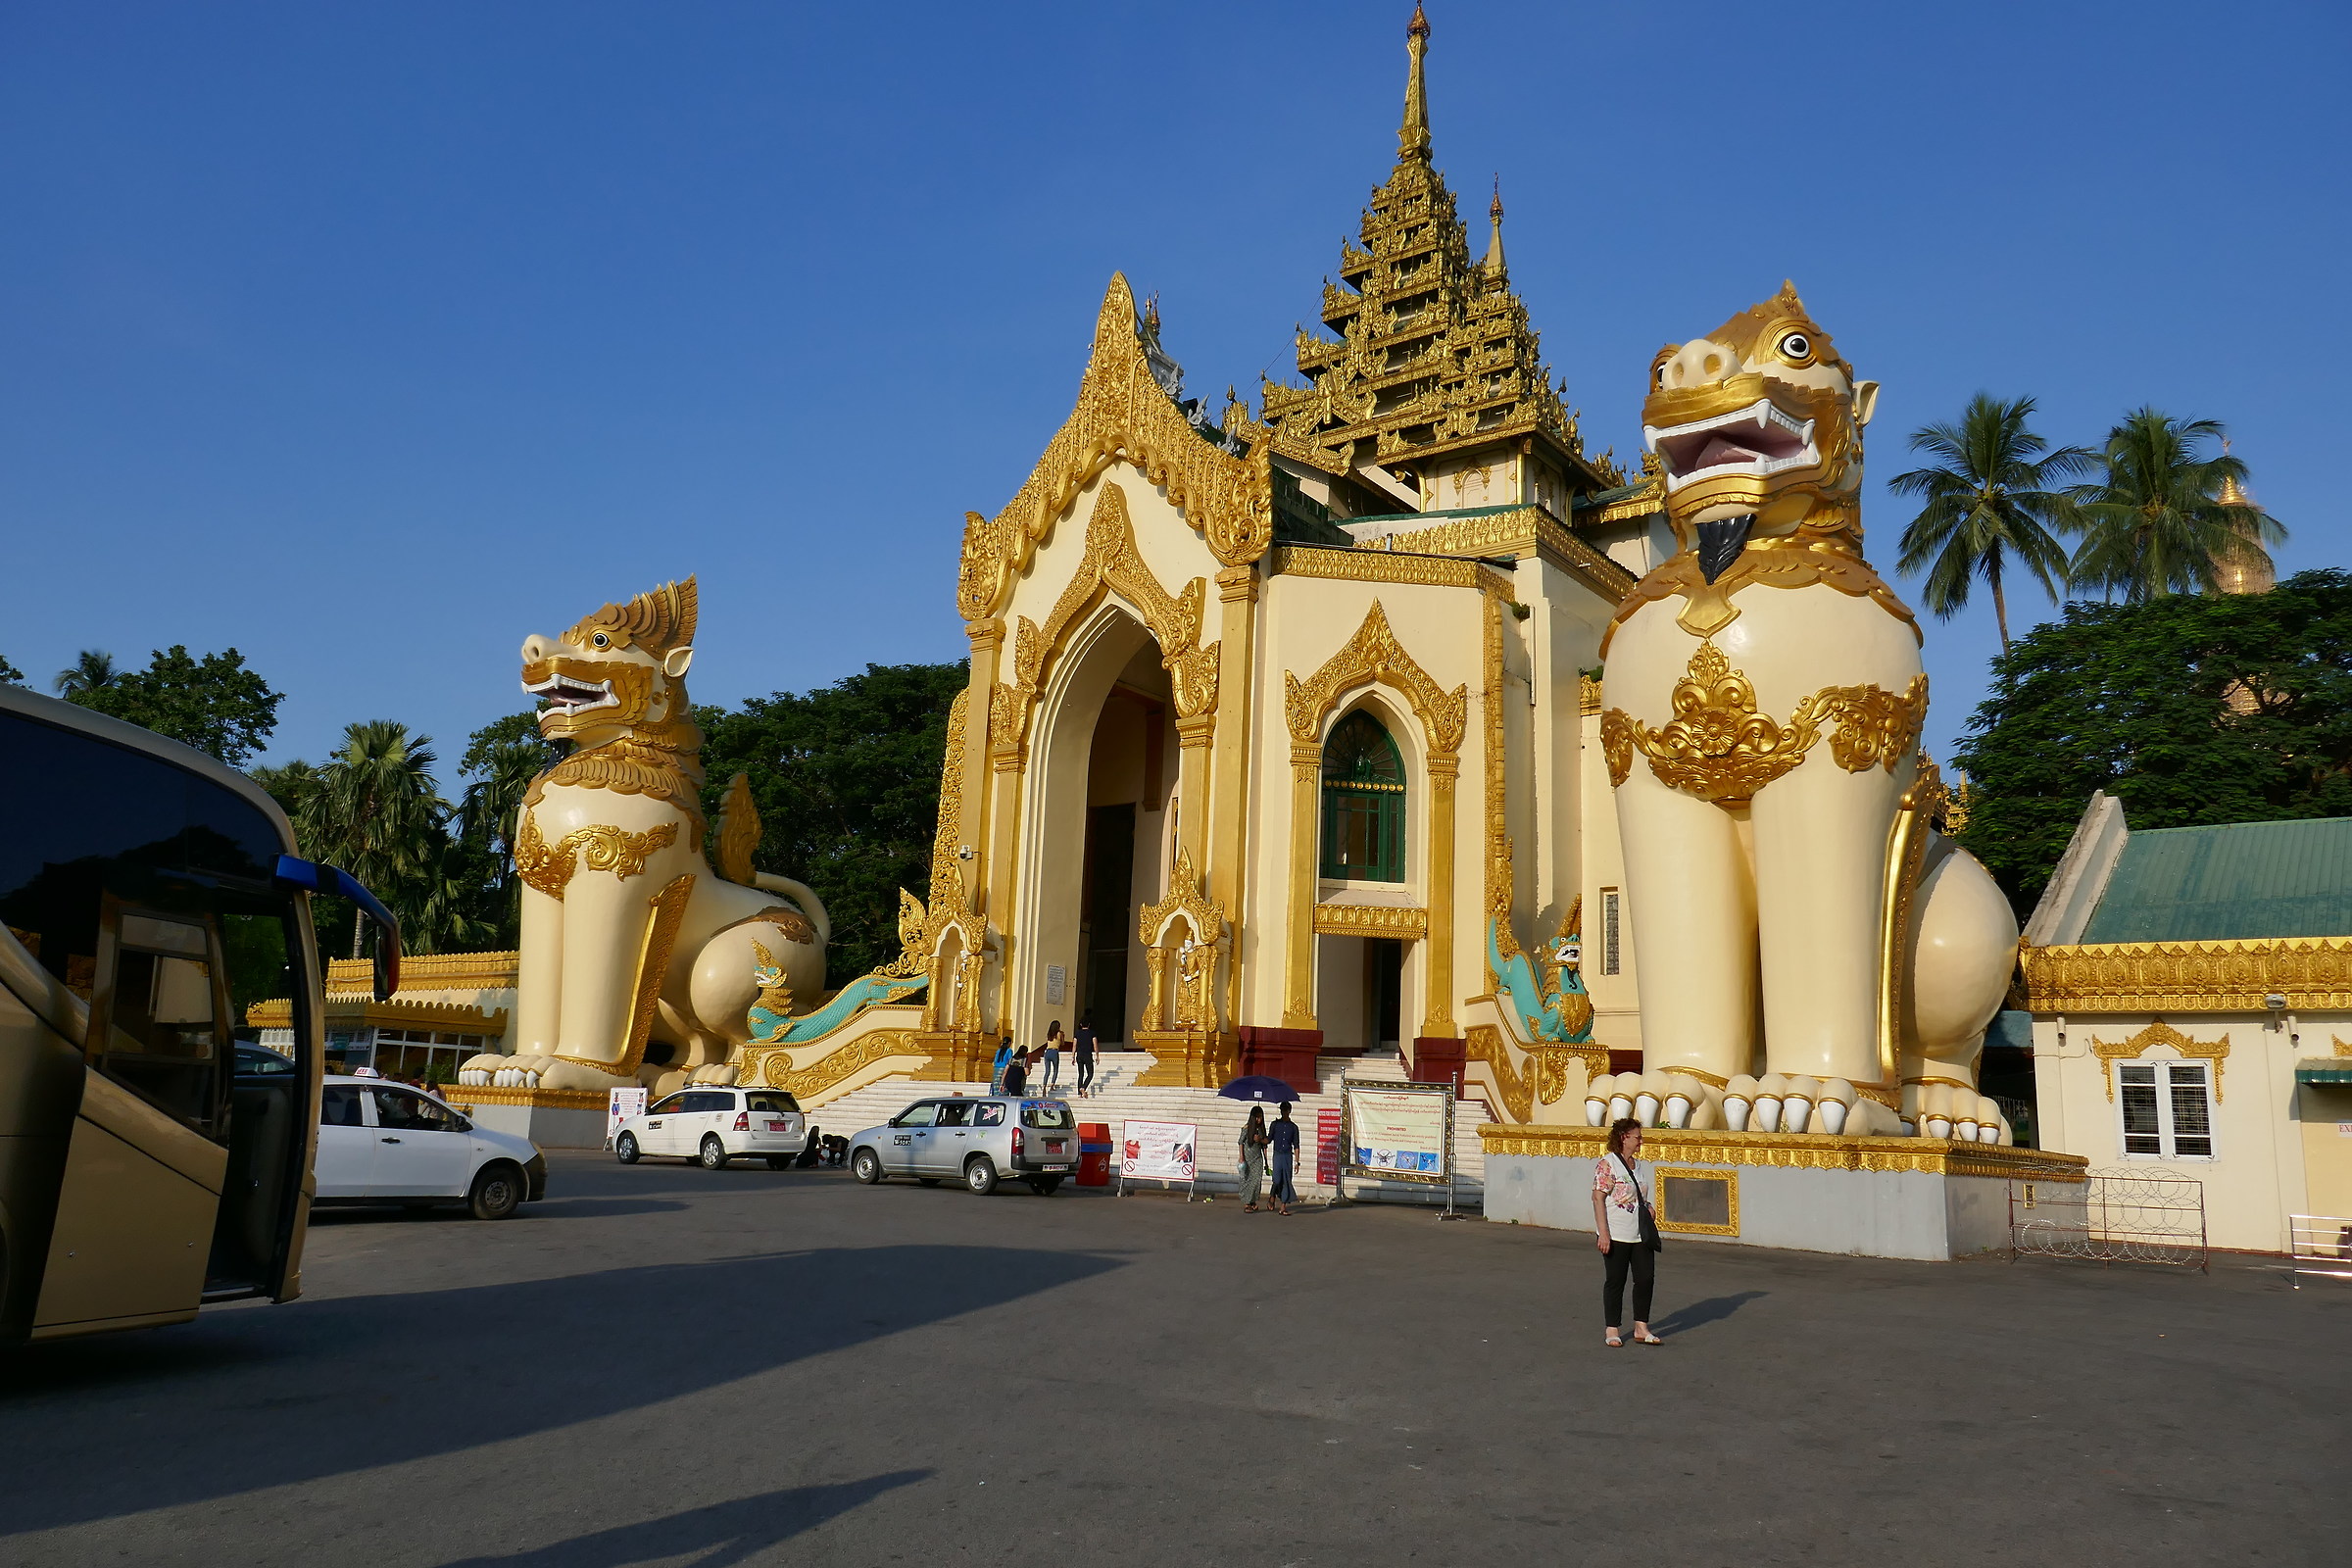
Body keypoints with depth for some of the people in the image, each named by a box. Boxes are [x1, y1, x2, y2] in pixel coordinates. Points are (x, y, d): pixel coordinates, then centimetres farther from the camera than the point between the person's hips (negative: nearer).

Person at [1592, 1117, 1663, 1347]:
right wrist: (1603, 1233, -20)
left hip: (1641, 1234, 7)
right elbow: (1598, 1198, -15)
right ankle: (1612, 1330, 13)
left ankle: (1641, 1329, 14)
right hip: (1616, 1235, -7)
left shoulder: (1637, 1164, 13)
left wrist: (1648, 1209, 5)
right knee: (1615, 1281, 2)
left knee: (1646, 1278, 4)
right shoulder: (1607, 1164, -12)